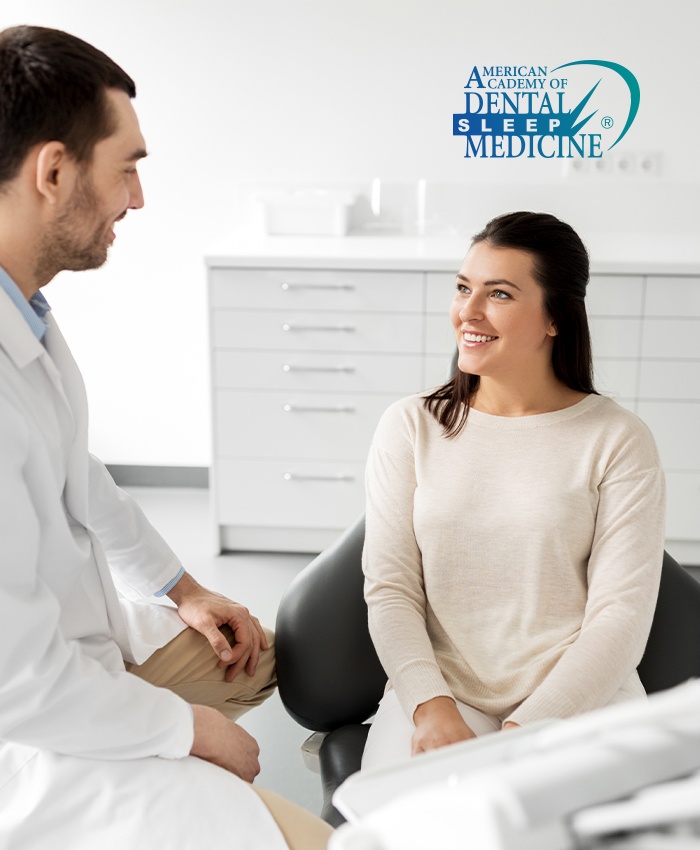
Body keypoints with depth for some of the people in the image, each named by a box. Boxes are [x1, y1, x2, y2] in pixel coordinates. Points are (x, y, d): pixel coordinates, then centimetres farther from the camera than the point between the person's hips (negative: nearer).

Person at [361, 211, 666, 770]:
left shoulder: (618, 441, 0)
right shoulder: (410, 426, 6)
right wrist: (432, 708, -15)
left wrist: (526, 729, -16)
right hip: (438, 696, 1)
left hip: (582, 697, 0)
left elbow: (620, 617, -5)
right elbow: (390, 591, 1)